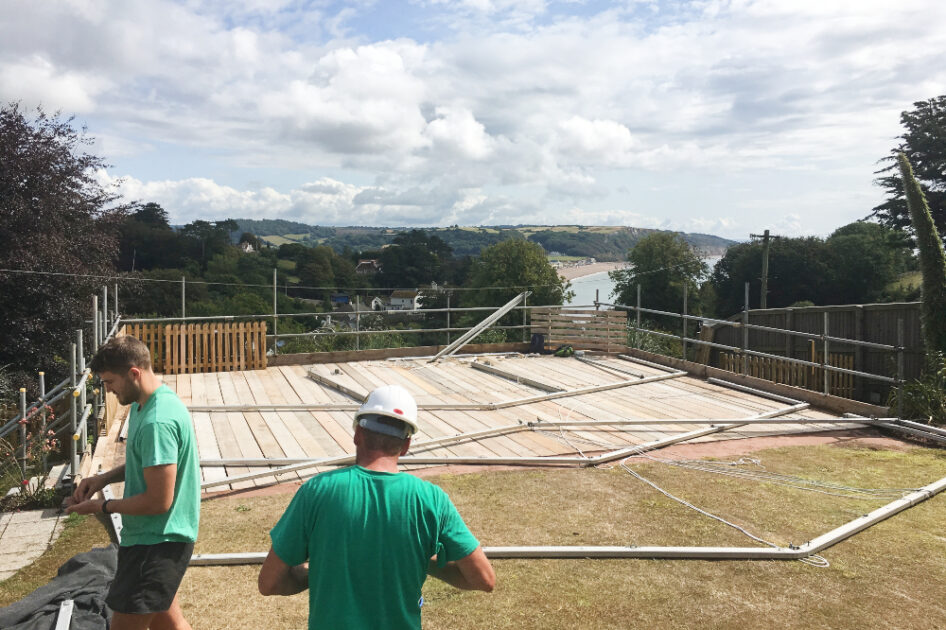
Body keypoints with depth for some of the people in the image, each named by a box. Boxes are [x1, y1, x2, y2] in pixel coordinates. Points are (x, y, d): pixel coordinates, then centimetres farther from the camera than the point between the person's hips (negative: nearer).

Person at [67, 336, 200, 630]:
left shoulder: (157, 422, -28)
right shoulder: (145, 403, 5)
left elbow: (158, 501, -25)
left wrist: (102, 506, -12)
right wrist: (104, 478, 5)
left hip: (156, 542, -10)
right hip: (160, 537, 10)